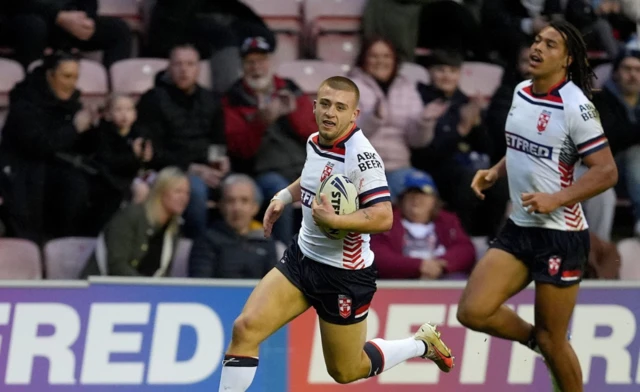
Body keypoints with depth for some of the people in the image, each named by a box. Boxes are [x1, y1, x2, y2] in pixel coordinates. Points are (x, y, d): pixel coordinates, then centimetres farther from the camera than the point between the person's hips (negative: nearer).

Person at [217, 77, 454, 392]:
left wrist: (333, 220, -41)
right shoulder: (315, 141, 0)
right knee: (245, 327, -12)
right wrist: (285, 195, 10)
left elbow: (383, 218, -32)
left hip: (343, 274, -7)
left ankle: (421, 344, 34)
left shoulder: (360, 155, -24)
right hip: (302, 258, 7)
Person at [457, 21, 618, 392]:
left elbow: (607, 172, -17)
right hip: (519, 228, 7)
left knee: (551, 340, 0)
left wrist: (555, 199, -26)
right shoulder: (521, 93, 6)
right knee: (473, 311, -5)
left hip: (560, 234, -7)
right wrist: (496, 172, 6)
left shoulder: (575, 106, -16)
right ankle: (533, 337, 22)